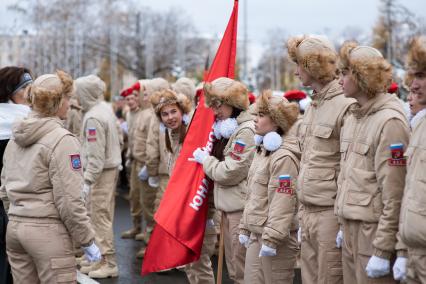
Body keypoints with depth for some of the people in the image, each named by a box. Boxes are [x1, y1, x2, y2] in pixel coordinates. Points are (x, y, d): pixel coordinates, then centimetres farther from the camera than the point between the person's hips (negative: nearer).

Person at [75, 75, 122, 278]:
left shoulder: (93, 117, -18)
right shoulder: (105, 108, 9)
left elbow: (95, 155, -21)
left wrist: (88, 181, -20)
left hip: (101, 172, -9)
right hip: (110, 168, 9)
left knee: (99, 218, -3)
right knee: (103, 216, 14)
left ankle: (109, 263, 2)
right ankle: (102, 259, 21)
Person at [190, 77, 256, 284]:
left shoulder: (246, 131, -16)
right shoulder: (229, 127, 15)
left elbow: (228, 173, -18)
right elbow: (221, 164, 16)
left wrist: (205, 159, -3)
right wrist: (207, 158, -4)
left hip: (241, 209, -10)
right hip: (229, 207, 10)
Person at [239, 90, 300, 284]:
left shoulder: (284, 157, -17)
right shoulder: (262, 150, 14)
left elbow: (283, 202, -22)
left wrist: (271, 239, -24)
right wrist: (245, 228, 18)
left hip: (275, 236, -9)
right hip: (256, 233, 9)